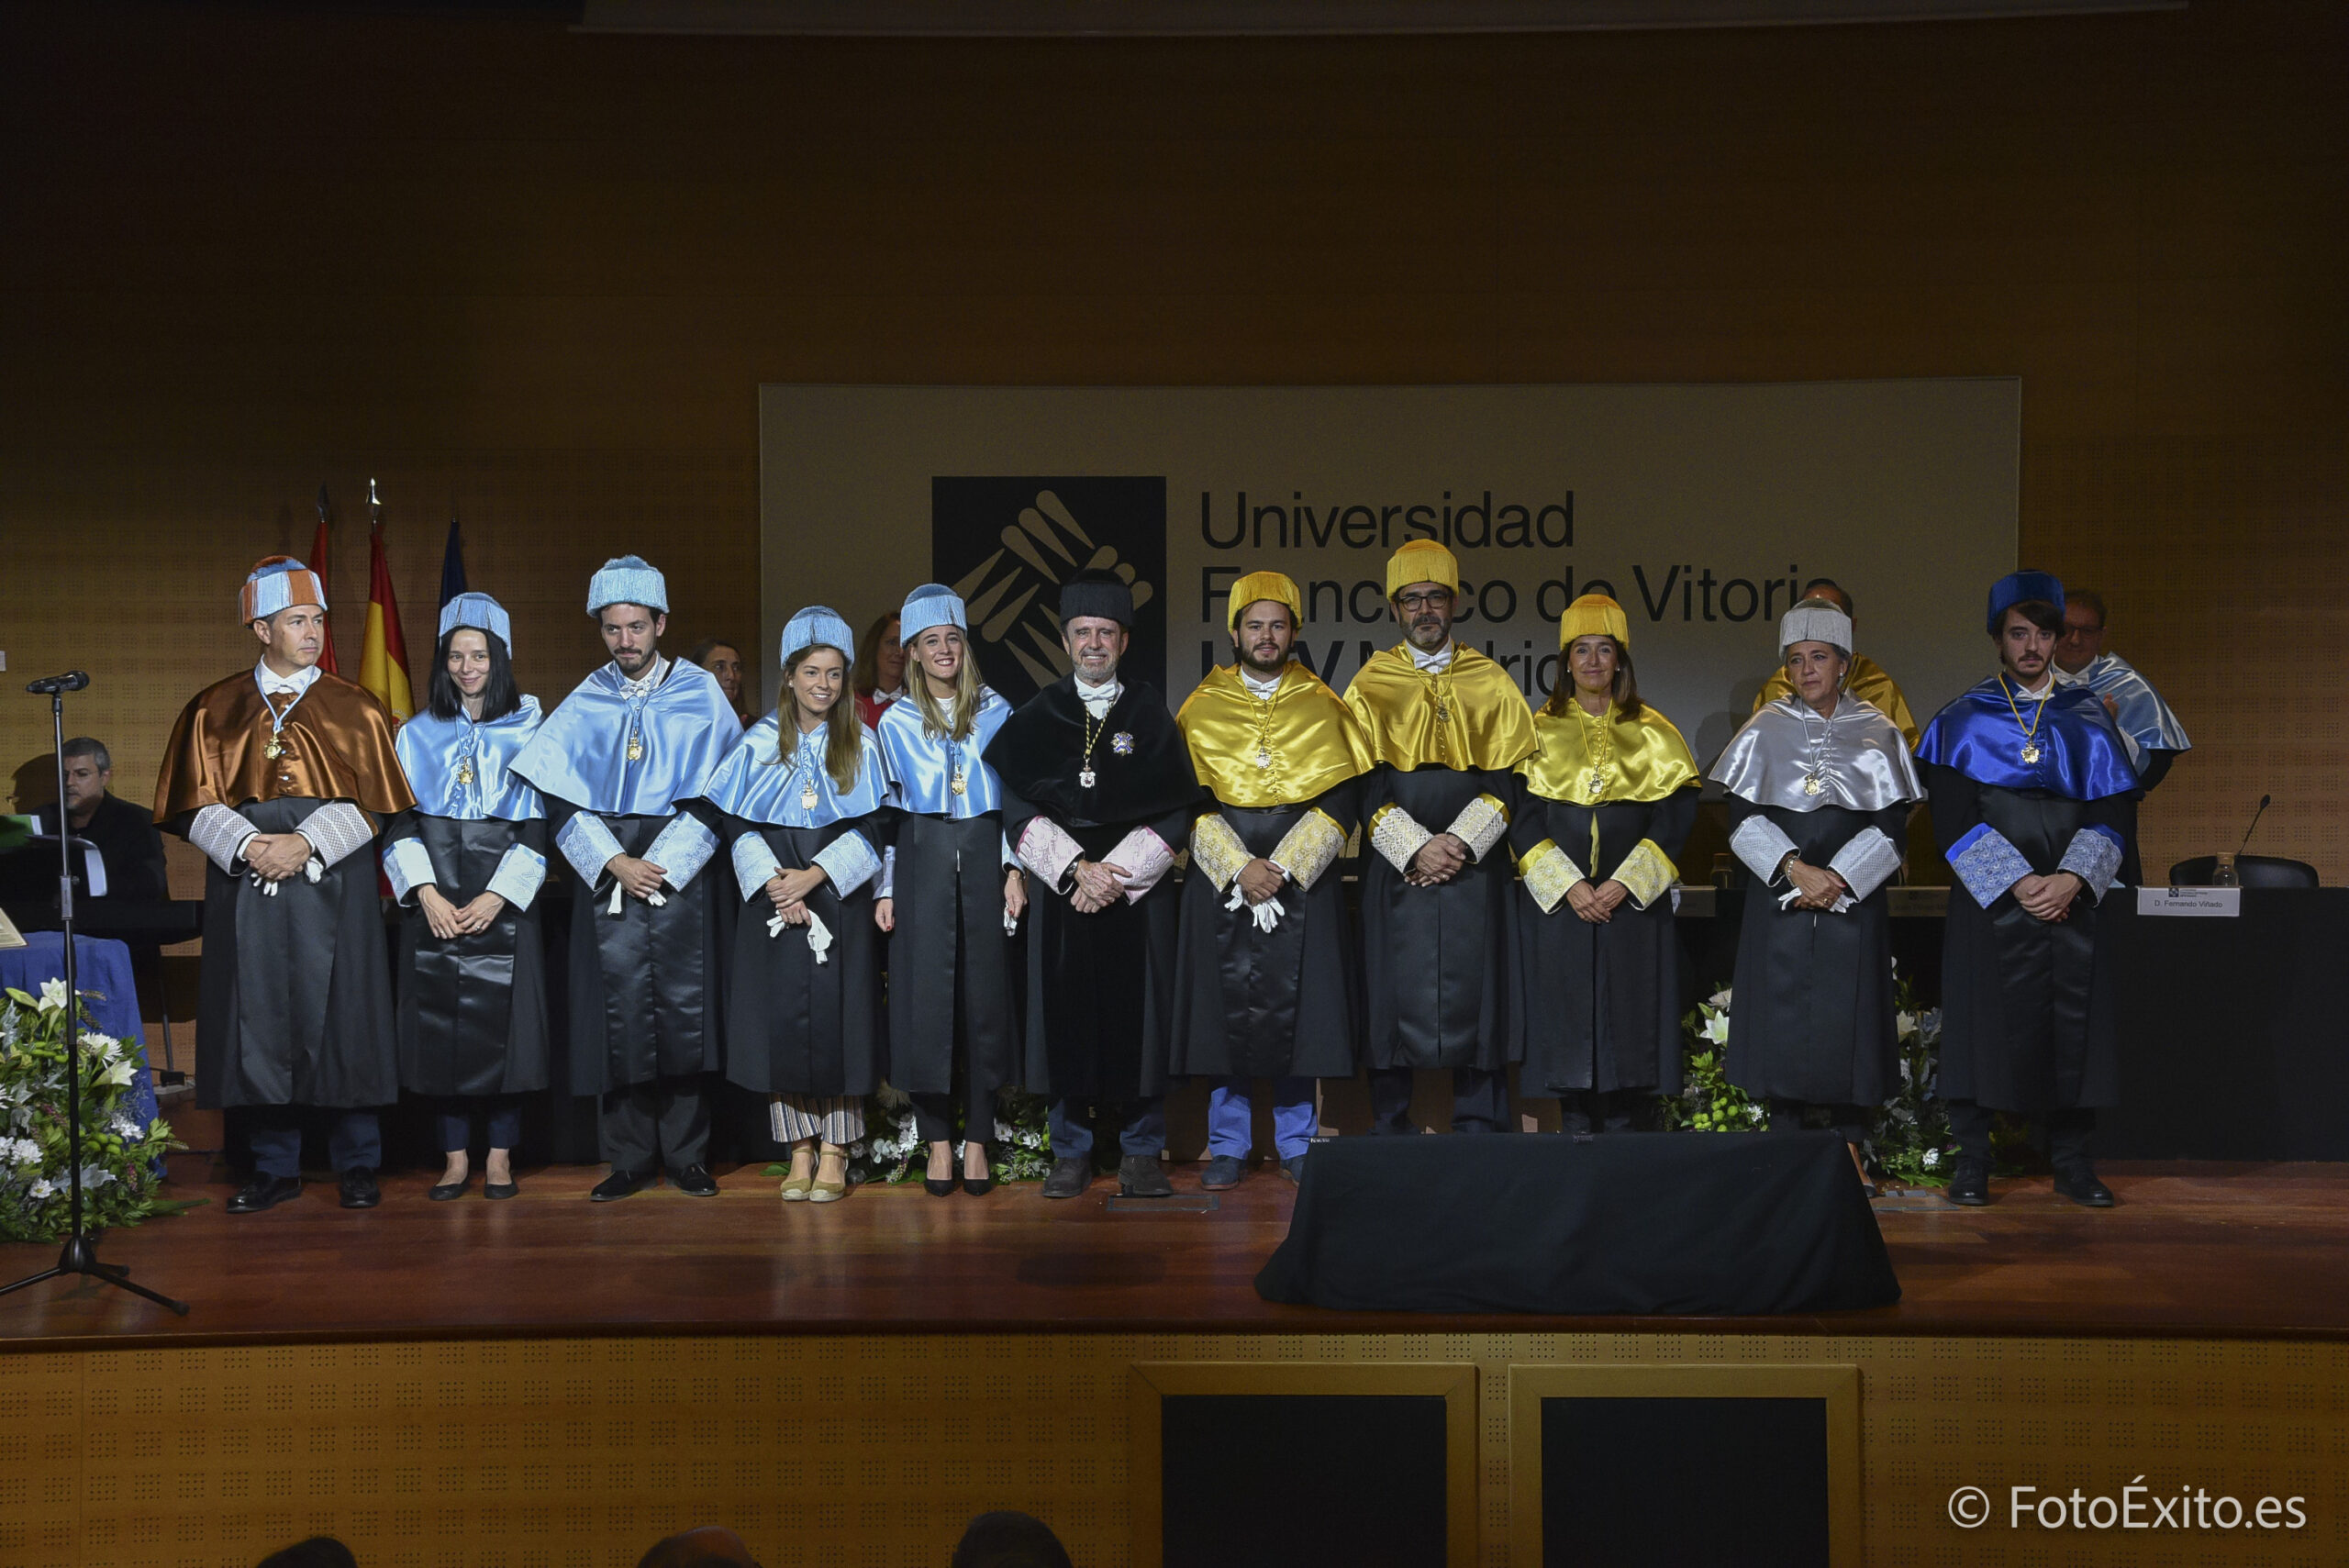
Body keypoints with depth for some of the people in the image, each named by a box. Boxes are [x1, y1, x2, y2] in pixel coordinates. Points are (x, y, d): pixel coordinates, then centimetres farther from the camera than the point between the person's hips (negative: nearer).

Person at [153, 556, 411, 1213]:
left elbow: (371, 802, 1)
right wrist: (247, 845, -13)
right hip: (245, 886, 1)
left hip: (333, 882, -1)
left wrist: (306, 843, -13)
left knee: (339, 1019, -2)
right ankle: (275, 1168, 11)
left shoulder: (355, 709, 7)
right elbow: (197, 803, 4)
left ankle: (357, 1165, 7)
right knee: (259, 1023, 1)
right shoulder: (215, 710, 9)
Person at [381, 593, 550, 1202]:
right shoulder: (418, 734, 11)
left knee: (501, 1020, -4)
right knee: (441, 1023, 0)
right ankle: (455, 1156, 7)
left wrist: (497, 897, -12)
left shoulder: (527, 733, 4)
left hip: (503, 897, -2)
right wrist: (426, 892, -10)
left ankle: (500, 1157, 4)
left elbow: (537, 826, -1)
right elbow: (400, 821, 5)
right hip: (435, 899, 2)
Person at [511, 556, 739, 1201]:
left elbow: (714, 792, -1)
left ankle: (687, 1155, 3)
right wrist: (615, 863, -9)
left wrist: (663, 863, -11)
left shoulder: (701, 694, 5)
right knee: (619, 1009, -2)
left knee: (684, 1004, -5)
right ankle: (631, 1157, 4)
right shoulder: (585, 705, 10)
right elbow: (560, 797, 3)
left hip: (682, 869, -1)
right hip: (605, 871, 1)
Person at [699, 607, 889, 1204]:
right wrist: (772, 885, -12)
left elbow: (870, 829, 0)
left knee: (836, 1017, -4)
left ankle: (834, 1154, 3)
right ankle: (800, 1153, 6)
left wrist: (815, 875, -13)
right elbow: (739, 824, 2)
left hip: (839, 900, -1)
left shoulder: (861, 745, 6)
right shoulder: (759, 743, 6)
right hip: (773, 901, 1)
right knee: (782, 1019, -2)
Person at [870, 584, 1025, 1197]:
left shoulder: (996, 713, 8)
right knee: (926, 990, -4)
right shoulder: (895, 722, 7)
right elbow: (887, 812, 7)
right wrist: (885, 889, 0)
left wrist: (1014, 869, -2)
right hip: (922, 862, 0)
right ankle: (938, 1140, 4)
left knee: (985, 987, -1)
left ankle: (977, 1140, 6)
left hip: (985, 856, 0)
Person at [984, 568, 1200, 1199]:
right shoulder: (1035, 720, 9)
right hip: (1061, 887, 1)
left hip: (1137, 889, -1)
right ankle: (1071, 1152, 6)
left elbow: (1172, 811, 0)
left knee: (1136, 1016, -2)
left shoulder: (1151, 716, 7)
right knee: (1066, 1013, -1)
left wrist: (1116, 875, -11)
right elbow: (1018, 808, 1)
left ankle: (1140, 1153, 4)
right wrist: (1076, 868, -12)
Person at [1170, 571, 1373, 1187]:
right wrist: (1240, 868, -13)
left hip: (1303, 879, 0)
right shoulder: (1202, 708, 5)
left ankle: (1296, 1142, 11)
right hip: (1221, 877, 0)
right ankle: (1227, 1146, 8)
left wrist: (1282, 868, -12)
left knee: (1296, 1004, 0)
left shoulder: (1322, 707, 6)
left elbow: (1341, 799, -1)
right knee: (1226, 1005, -1)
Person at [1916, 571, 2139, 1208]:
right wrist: (2017, 882, -15)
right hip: (1988, 903, -2)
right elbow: (1953, 820, -5)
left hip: (2071, 899, 2)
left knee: (2072, 1025, 0)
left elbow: (2110, 815, 3)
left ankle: (2071, 1161, 9)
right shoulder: (1963, 722, 4)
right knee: (1983, 1020, -3)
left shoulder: (2088, 721, 10)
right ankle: (1972, 1161, 5)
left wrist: (2072, 879, -14)